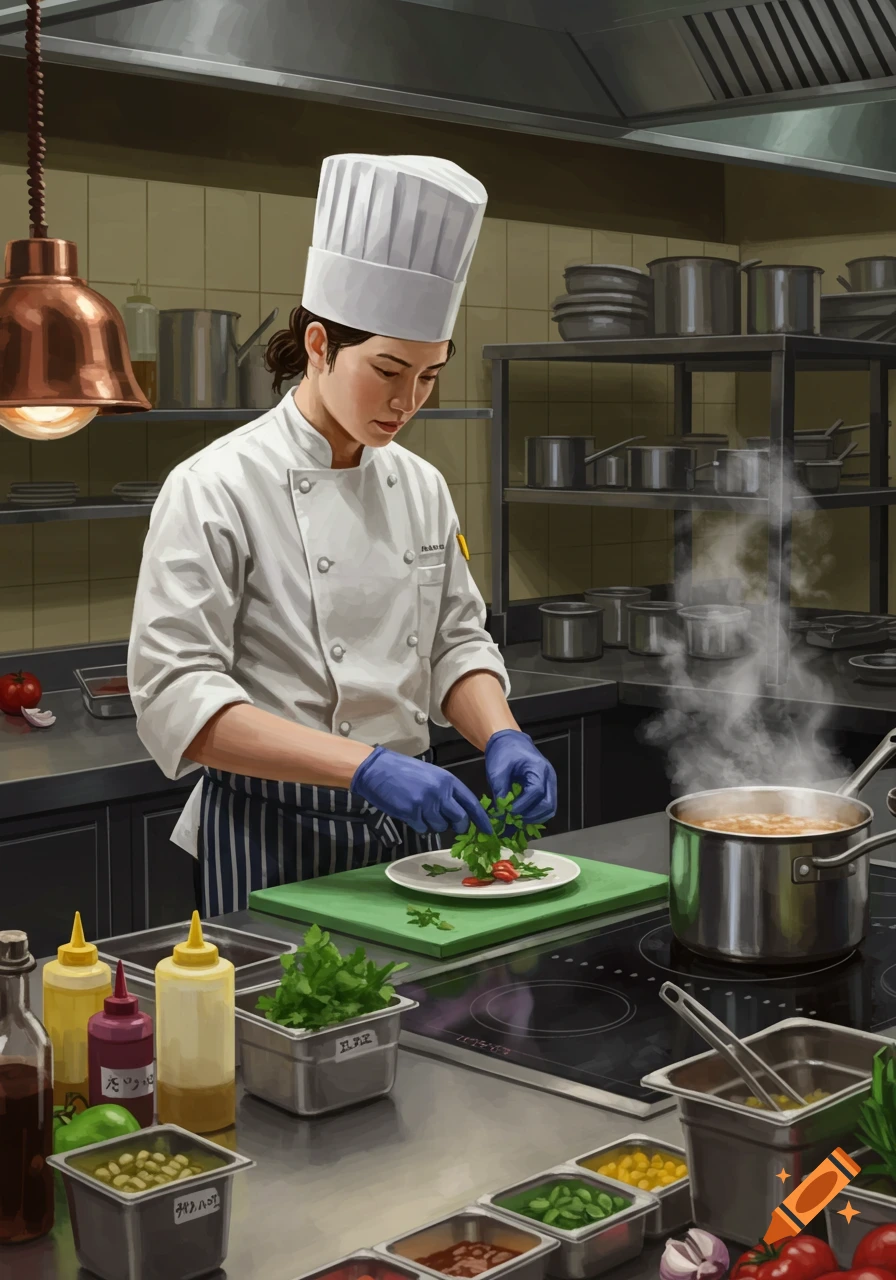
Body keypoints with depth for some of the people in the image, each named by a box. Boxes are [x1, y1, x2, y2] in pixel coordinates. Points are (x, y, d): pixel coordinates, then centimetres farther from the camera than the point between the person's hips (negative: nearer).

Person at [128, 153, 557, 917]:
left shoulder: (421, 486, 5)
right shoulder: (216, 489, -14)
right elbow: (175, 698, -20)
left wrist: (501, 738, -9)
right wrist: (366, 765, -29)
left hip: (408, 824, 6)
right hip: (275, 838, -6)